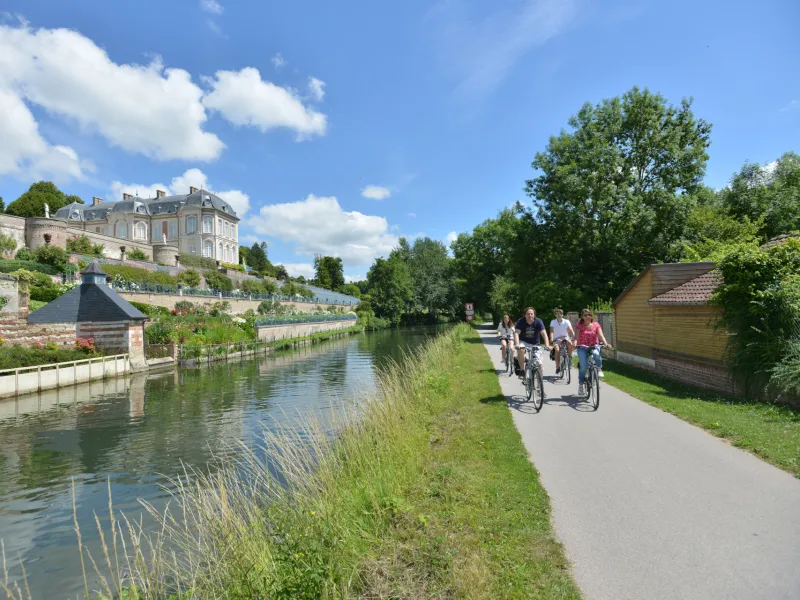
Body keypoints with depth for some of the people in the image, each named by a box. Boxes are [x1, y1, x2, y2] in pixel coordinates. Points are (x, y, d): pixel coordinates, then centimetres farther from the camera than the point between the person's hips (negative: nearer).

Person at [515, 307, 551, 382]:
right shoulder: (521, 321, -18)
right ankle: (522, 370, -20)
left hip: (535, 343, 1)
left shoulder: (538, 321, -17)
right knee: (520, 349, -34)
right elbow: (516, 333, -28)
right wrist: (517, 344, -44)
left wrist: (547, 345, -39)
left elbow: (544, 333, -24)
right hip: (523, 341, -1)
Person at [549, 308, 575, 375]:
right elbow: (551, 331, -16)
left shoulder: (566, 322, -6)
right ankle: (558, 367, -19)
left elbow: (571, 331, -16)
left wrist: (574, 337, -34)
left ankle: (569, 357, -9)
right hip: (556, 339, 0)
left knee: (570, 343, -35)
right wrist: (551, 339, -33)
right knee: (557, 350, -28)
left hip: (565, 337, 0)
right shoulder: (553, 322, -5)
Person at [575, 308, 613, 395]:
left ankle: (599, 369, -8)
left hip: (594, 346, 1)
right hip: (582, 347, -1)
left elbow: (601, 335, -9)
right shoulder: (579, 326, 0)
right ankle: (581, 384, 4)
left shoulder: (596, 325, 3)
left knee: (596, 354, -36)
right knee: (583, 366, -14)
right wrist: (574, 343, -33)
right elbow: (576, 336, -11)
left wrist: (606, 344, -27)